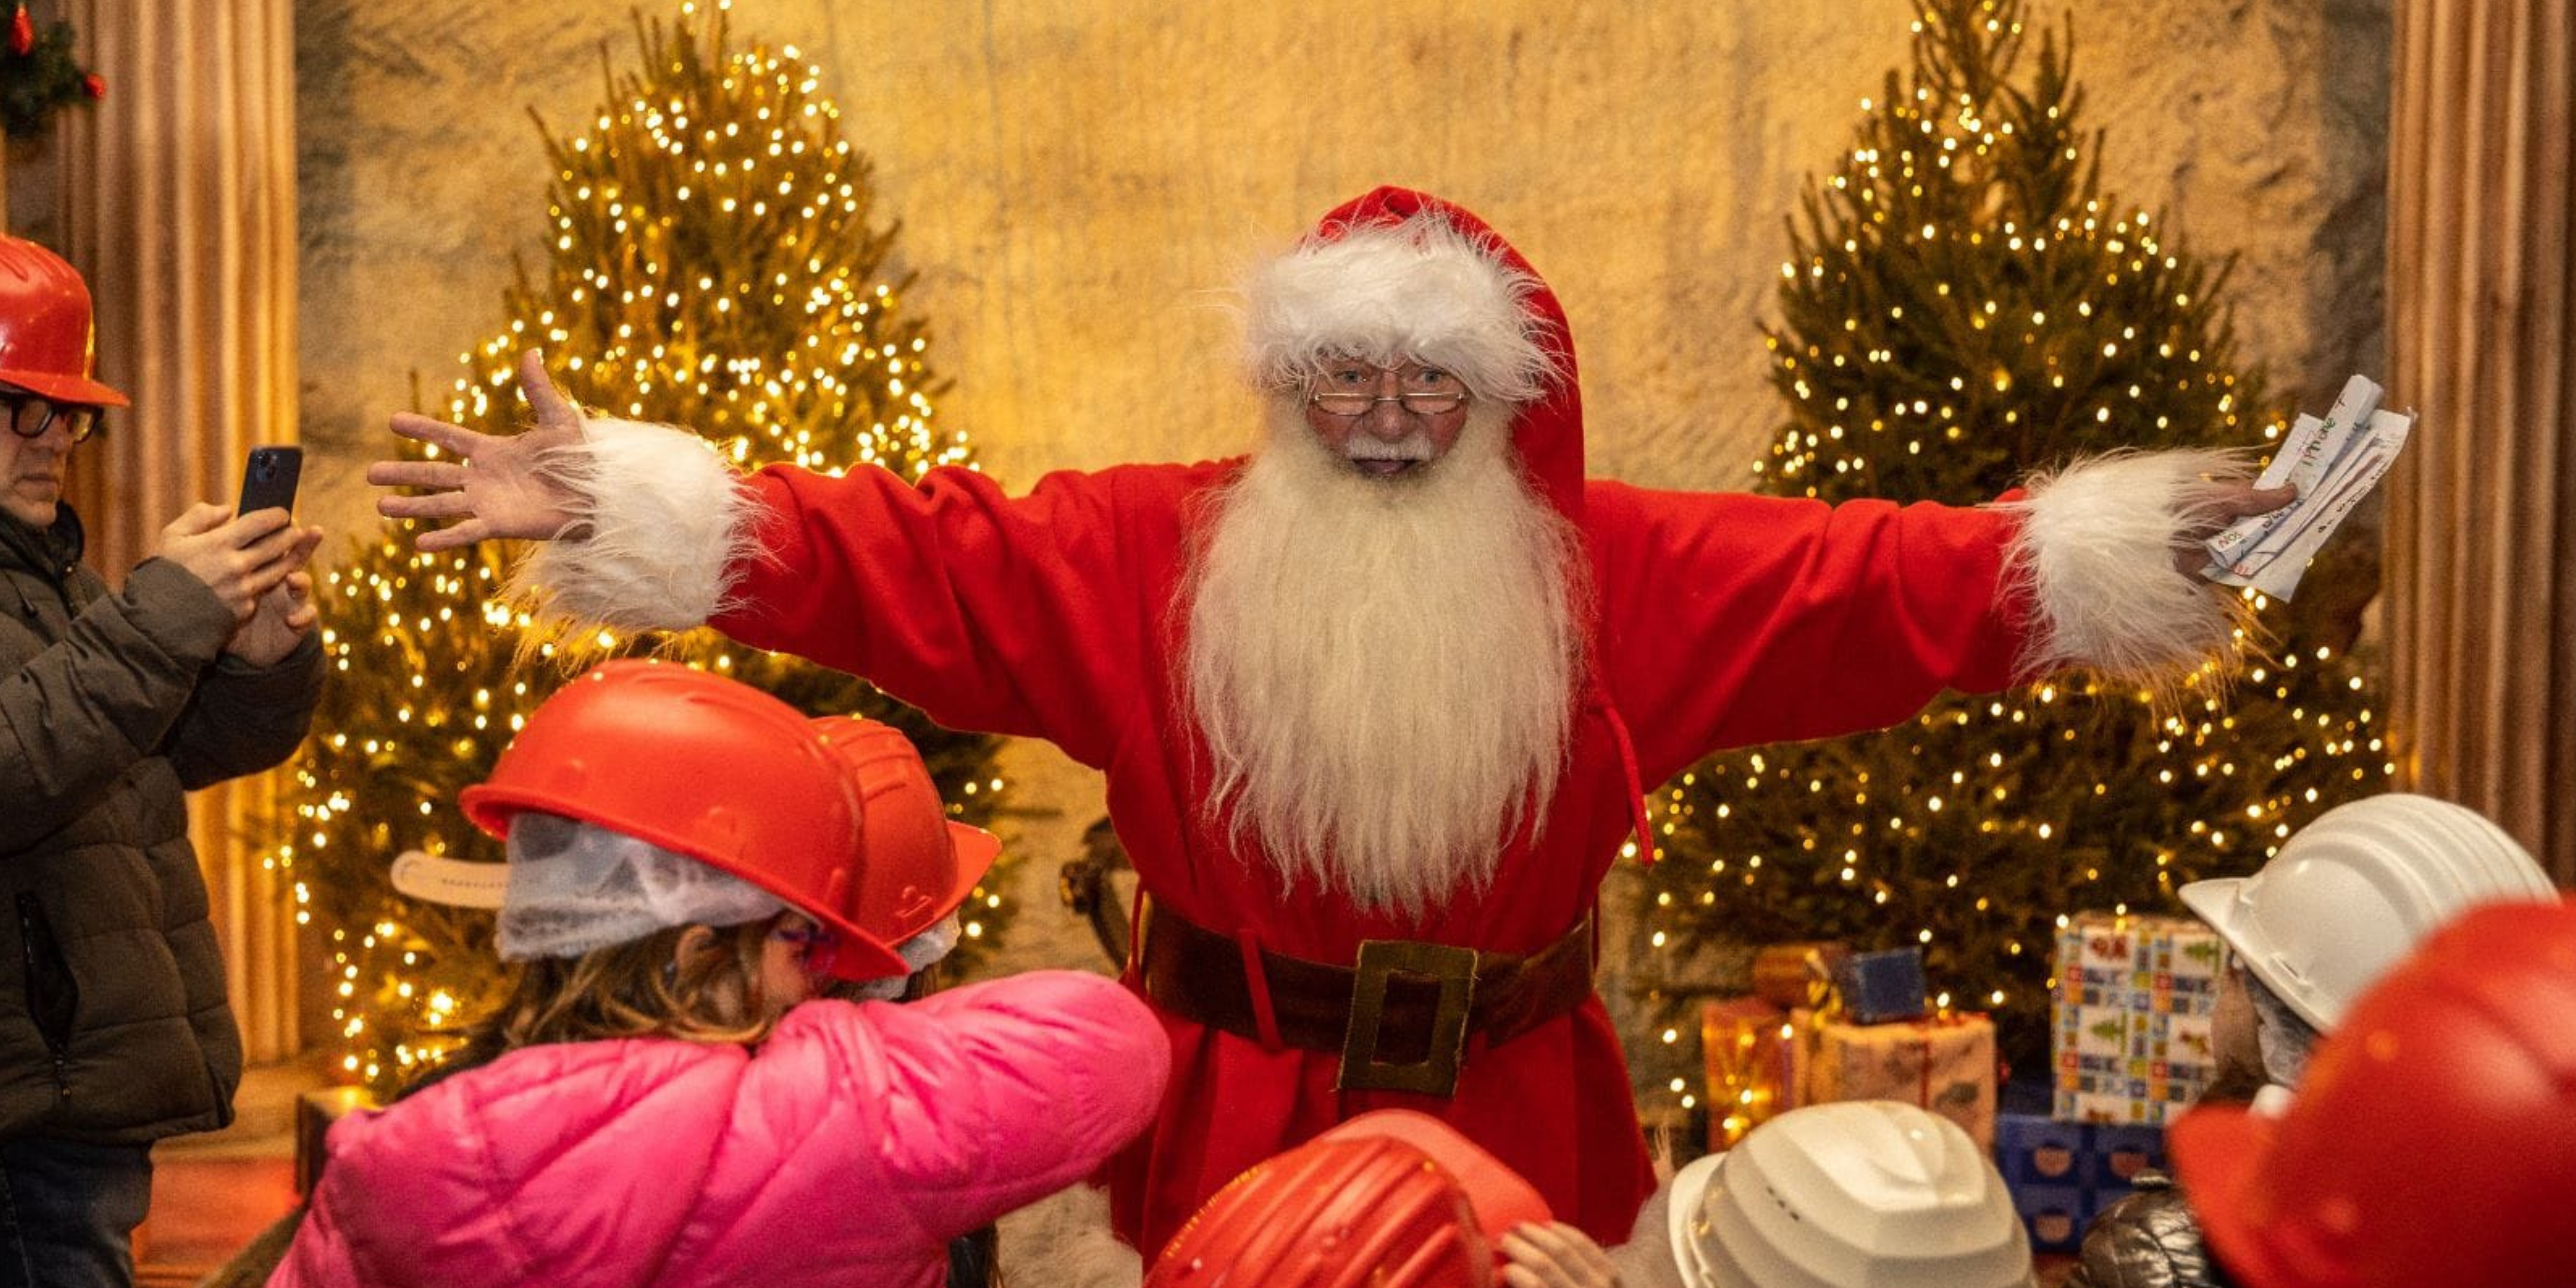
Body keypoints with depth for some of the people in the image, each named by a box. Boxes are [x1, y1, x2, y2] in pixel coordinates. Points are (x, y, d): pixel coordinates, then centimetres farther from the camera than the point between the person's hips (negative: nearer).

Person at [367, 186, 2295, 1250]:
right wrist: (627, 507, -21)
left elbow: (1854, 584, -9)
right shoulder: (1149, 555, -7)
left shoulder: (1622, 578, -4)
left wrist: (2093, 560, -20)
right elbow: (914, 562, -13)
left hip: (1515, 1130, 1)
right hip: (1240, 1119, -1)